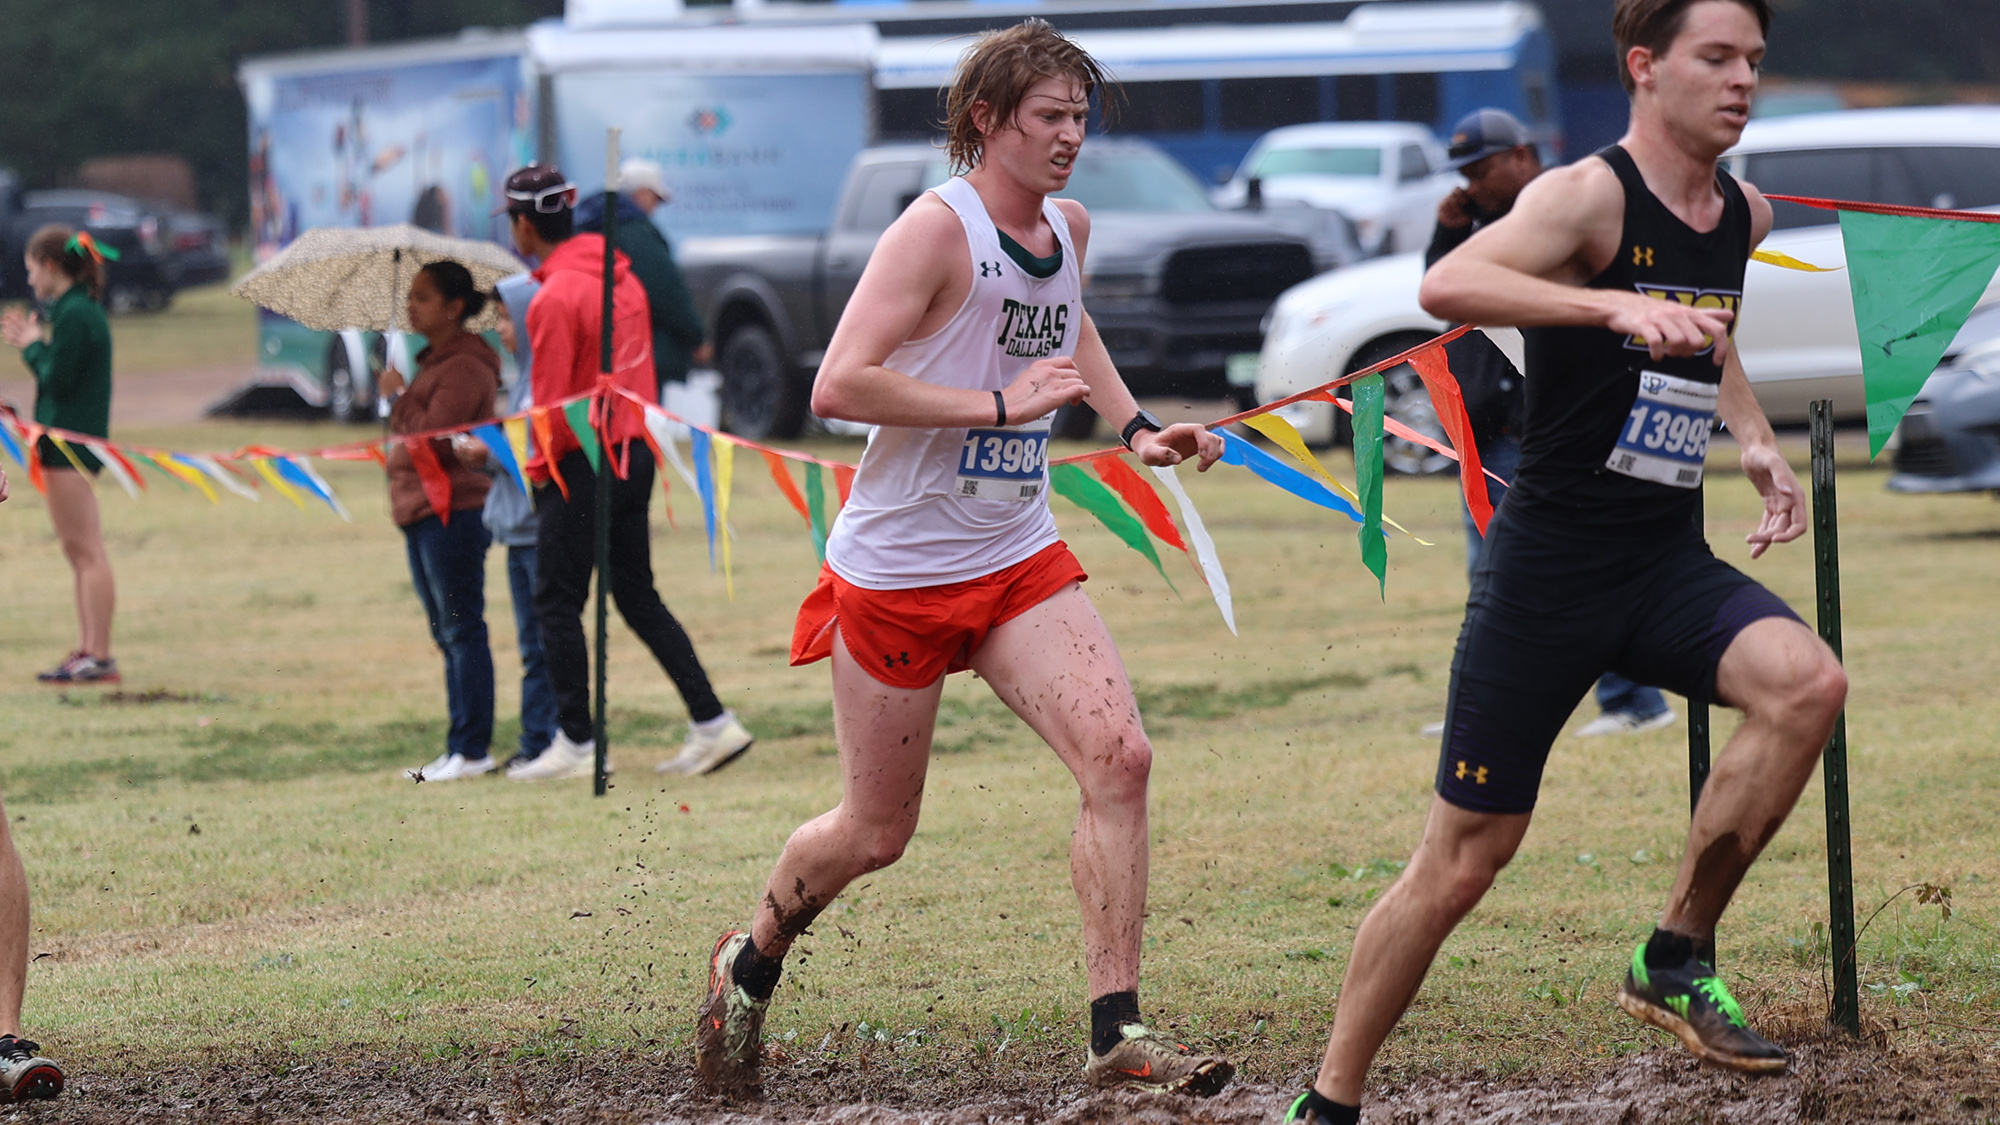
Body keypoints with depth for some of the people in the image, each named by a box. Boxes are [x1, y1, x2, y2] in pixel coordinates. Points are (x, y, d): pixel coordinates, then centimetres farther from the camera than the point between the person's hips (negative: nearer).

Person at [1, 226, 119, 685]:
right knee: (79, 552, 13)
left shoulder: (75, 316, -16)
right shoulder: (79, 310, 15)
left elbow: (57, 380, -19)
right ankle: (86, 651, 16)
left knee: (87, 551, -10)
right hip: (67, 443, 11)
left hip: (71, 441, -11)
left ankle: (99, 657, -11)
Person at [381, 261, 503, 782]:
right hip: (423, 511, 11)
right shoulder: (434, 361, 19)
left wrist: (398, 396, -11)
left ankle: (471, 750, -8)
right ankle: (459, 749, 15)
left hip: (453, 510, -11)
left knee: (462, 630, -8)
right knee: (447, 633, 12)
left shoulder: (464, 367, -13)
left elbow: (433, 436, -22)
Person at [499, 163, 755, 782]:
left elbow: (554, 397, -16)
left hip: (582, 464, -8)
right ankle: (712, 723, 8)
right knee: (639, 598, 13)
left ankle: (576, 743, 4)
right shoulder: (622, 278, 9)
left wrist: (539, 466, -6)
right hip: (635, 453, 8)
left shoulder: (554, 297, -17)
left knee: (556, 602, 2)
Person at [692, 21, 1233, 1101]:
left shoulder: (1068, 227, 7)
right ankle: (750, 963, 35)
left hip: (1018, 561, 6)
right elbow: (837, 386, -26)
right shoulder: (938, 229, -17)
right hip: (897, 567, -6)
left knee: (1118, 756, -15)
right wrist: (999, 403, -27)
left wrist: (1135, 424, 18)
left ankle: (1117, 1032, -12)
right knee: (874, 832, 5)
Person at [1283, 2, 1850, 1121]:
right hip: (1551, 566, -5)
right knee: (1463, 861, -1)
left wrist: (1757, 437, 15)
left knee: (1809, 683, -24)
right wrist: (1618, 307, -44)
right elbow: (1447, 284, -33)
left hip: (1671, 564, 6)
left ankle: (1678, 959, -9)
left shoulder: (1744, 216, 8)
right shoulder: (1591, 195, -14)